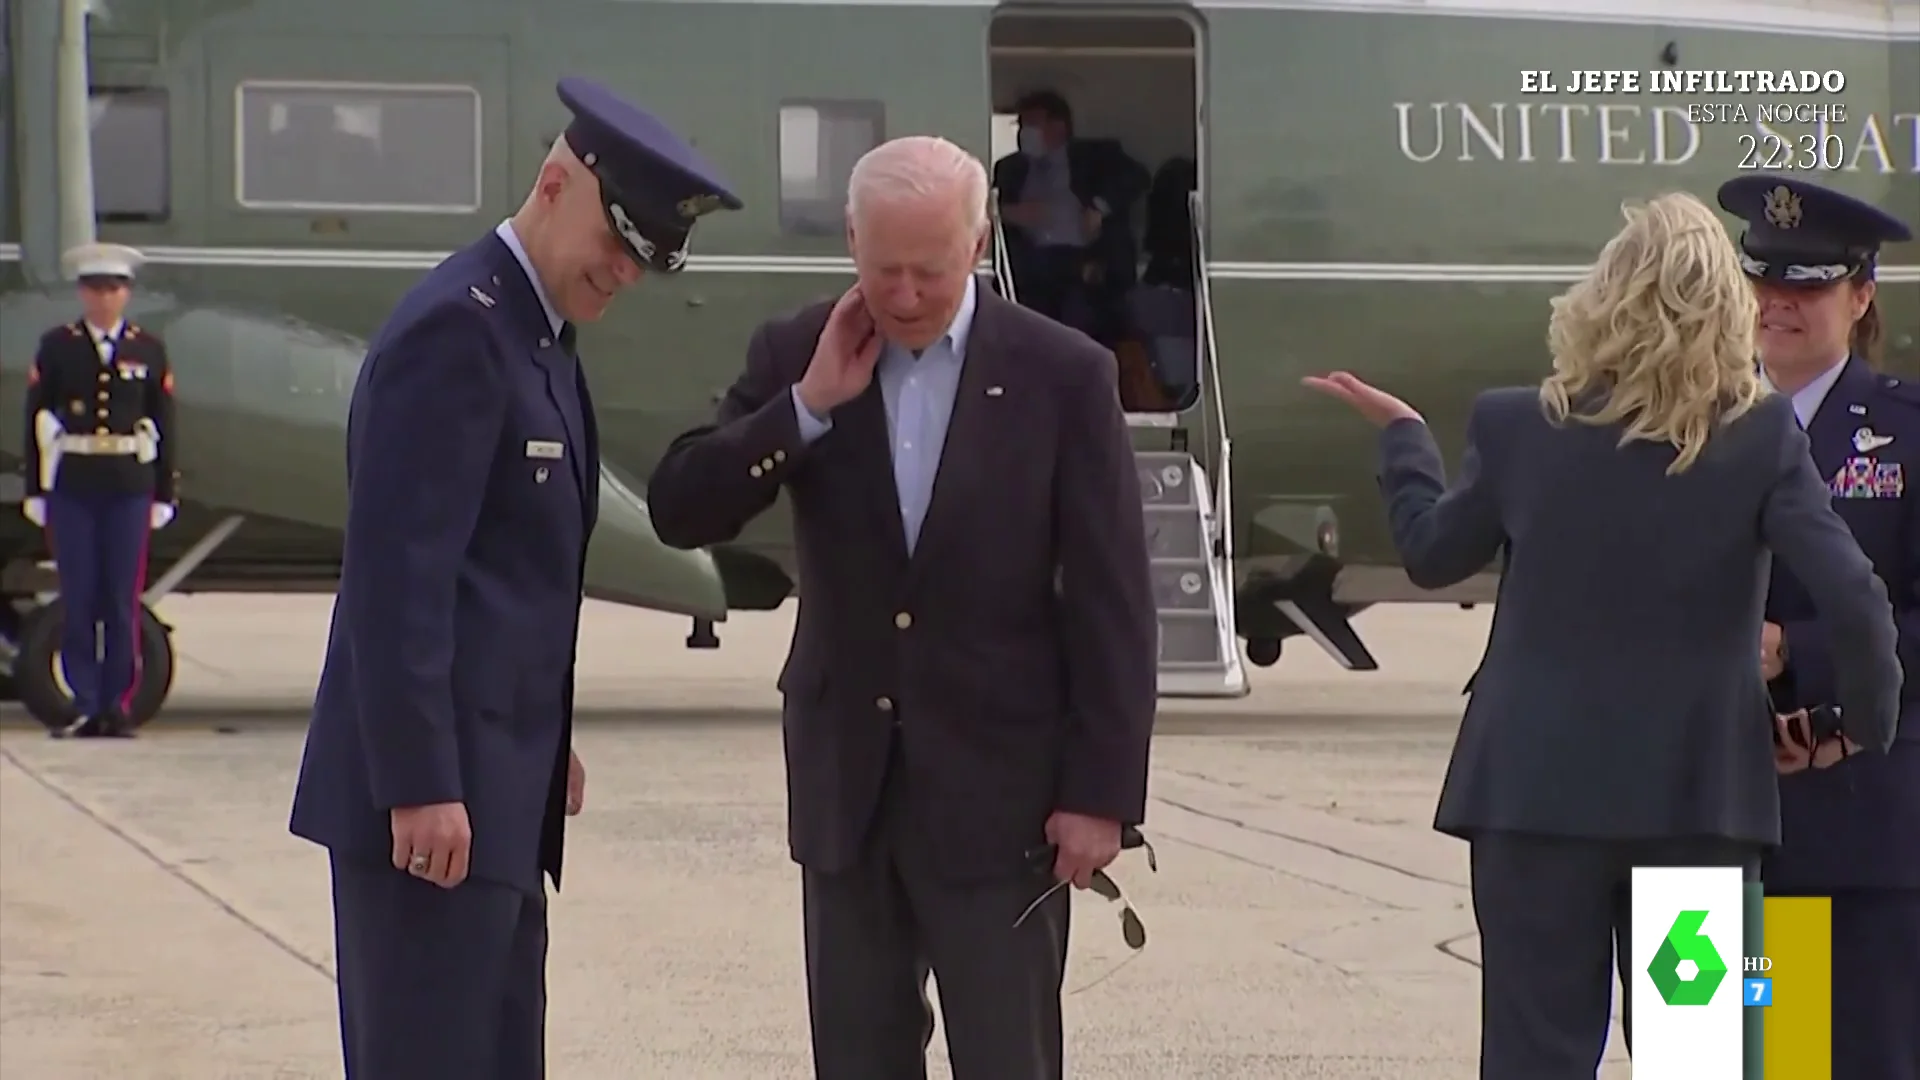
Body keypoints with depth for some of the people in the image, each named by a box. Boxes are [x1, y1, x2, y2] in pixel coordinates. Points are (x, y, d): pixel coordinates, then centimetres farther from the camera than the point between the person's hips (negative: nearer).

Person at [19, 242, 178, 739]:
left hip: (130, 488, 0)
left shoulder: (149, 350, 7)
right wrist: (35, 490, 0)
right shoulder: (56, 347, 5)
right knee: (77, 600, 0)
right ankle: (83, 704, 4)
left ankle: (117, 706, 6)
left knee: (123, 601, 1)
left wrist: (164, 493, 4)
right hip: (71, 488, 0)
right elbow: (36, 421, 4)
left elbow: (163, 427, 8)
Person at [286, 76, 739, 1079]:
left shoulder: (536, 334, 16)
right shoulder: (454, 329, -15)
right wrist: (420, 785, -23)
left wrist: (544, 737, 18)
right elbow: (397, 574, -20)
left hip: (496, 783, 10)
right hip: (431, 795, -10)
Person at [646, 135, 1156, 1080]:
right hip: (846, 781, 3)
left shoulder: (1063, 375, -6)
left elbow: (1111, 604, -6)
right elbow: (680, 513, -5)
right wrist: (809, 404, -15)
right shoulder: (795, 357, 2)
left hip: (996, 787, -3)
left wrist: (1103, 791, -9)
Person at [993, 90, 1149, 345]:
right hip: (1032, 266, 2)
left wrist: (1100, 206, -13)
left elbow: (1135, 176, 2)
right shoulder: (1010, 168, 26)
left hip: (1083, 262, -2)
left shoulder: (1095, 154, 17)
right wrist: (1006, 212, -6)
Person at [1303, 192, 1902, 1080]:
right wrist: (1868, 721, 3)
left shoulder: (1517, 427, -5)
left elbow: (1432, 553, 12)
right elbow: (1852, 598, -14)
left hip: (1539, 786, 0)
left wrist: (1401, 434, 28)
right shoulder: (1762, 436, -7)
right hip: (1700, 791, 0)